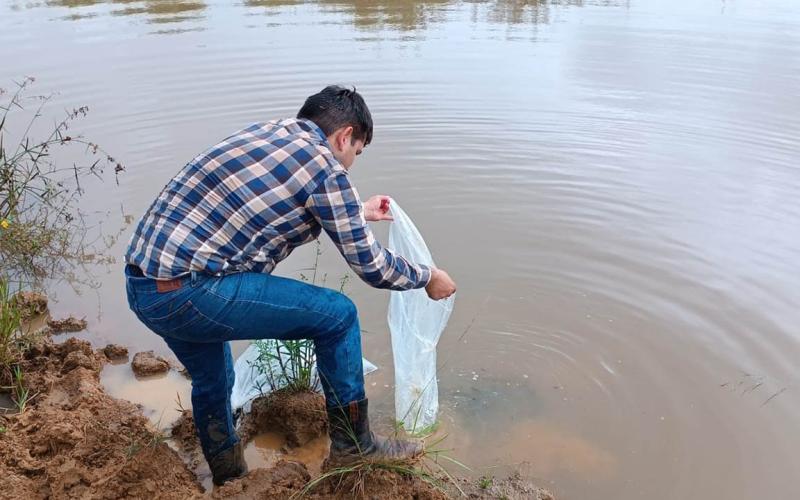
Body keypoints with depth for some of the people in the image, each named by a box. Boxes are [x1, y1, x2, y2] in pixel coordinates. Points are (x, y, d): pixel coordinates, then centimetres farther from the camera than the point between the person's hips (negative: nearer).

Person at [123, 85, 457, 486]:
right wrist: (428, 278, 17)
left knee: (211, 382, 29)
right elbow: (371, 266, -1)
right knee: (337, 315, 2)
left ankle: (227, 481, 50)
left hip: (139, 284, 9)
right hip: (188, 293, -9)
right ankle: (353, 444, 18)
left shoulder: (266, 131, 15)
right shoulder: (326, 169, -8)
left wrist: (357, 211, 42)